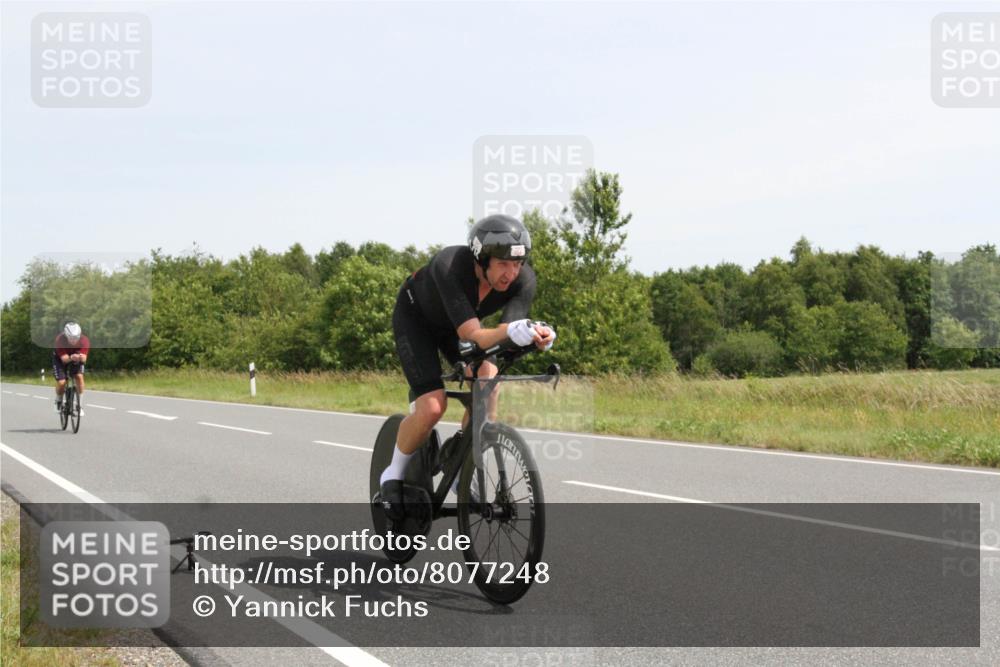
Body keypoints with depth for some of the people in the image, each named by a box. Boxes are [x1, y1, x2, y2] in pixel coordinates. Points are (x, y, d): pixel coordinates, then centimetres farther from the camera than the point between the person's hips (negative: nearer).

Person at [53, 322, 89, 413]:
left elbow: (84, 359, -36)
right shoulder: (60, 340, -35)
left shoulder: (84, 340, -31)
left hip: (76, 359, 2)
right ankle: (58, 401, 18)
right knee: (61, 383, -15)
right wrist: (71, 358, -61)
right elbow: (64, 359, -39)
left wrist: (81, 357, -59)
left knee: (79, 376, -23)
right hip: (60, 359, -2)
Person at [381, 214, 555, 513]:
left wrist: (535, 336, -60)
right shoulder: (450, 266, -41)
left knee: (487, 377, -24)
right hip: (415, 317, -4)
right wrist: (510, 330, -67)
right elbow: (471, 336, -48)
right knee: (432, 406, -21)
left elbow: (505, 337, -37)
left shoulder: (523, 279, -29)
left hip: (459, 321, 5)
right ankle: (394, 474, 6)